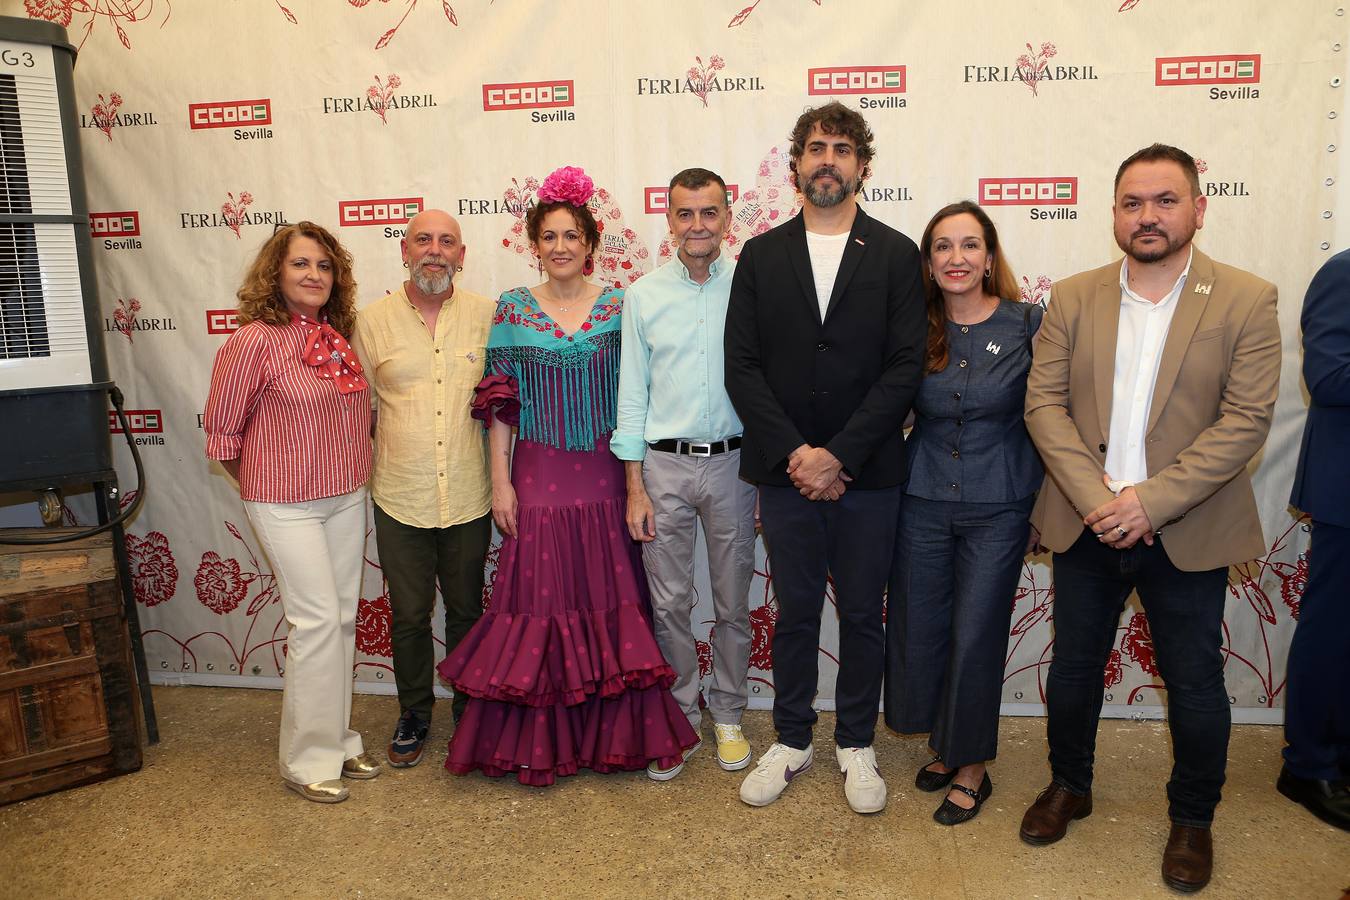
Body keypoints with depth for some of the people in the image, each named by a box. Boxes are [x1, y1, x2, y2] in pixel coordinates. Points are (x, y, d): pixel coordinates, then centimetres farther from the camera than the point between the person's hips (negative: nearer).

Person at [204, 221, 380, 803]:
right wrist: (263, 485, 3)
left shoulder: (339, 335, 5)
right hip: (287, 505, -6)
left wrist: (355, 473, 11)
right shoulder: (255, 341, -14)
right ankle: (309, 760, 11)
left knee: (343, 618, 11)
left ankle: (337, 738, 27)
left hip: (347, 498, 6)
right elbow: (221, 431, -6)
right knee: (317, 619, -5)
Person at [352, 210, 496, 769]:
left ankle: (469, 706, 35)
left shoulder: (486, 315, 0)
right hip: (400, 498, 0)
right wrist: (368, 470, 5)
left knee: (467, 610, 15)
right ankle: (414, 713, 32)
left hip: (469, 496, 0)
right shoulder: (372, 320, 0)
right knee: (408, 615, 11)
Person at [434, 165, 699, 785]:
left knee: (610, 599, 5)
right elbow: (498, 403, 1)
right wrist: (500, 482, -4)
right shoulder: (512, 309, 3)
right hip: (538, 477, 0)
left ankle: (613, 733, 22)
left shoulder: (618, 307, 4)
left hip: (604, 477, 1)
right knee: (539, 600, 3)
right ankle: (539, 742, 18)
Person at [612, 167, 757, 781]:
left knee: (733, 602, 11)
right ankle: (678, 717, 26)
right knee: (669, 602, 8)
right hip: (663, 464, 1)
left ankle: (727, 715, 30)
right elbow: (631, 394, 3)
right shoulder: (642, 297, 3)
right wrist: (634, 488, -1)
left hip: (732, 462, 0)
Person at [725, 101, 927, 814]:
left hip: (867, 474, -1)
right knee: (794, 613, 12)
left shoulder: (895, 255, 2)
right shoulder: (761, 255, 6)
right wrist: (794, 453, -11)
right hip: (784, 470, 1)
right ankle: (791, 741, 30)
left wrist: (838, 456, -14)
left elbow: (905, 367, -6)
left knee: (863, 615, 11)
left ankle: (856, 744, 30)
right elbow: (742, 366, -1)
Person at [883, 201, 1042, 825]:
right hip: (923, 503, 3)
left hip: (998, 508, -2)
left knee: (976, 634, 5)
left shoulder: (1028, 325, -6)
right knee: (919, 631, 11)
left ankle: (973, 768, 27)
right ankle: (946, 746, 36)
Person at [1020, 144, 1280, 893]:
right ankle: (1069, 786, 39)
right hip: (1085, 524, 2)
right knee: (1073, 667, 15)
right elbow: (1044, 403, -5)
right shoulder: (1073, 299, 1)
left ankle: (1192, 818, 35)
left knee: (1194, 683, 11)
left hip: (1187, 533, -2)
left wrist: (1151, 499, -20)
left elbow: (1245, 419, -11)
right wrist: (1094, 498, -16)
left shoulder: (1246, 300, -5)